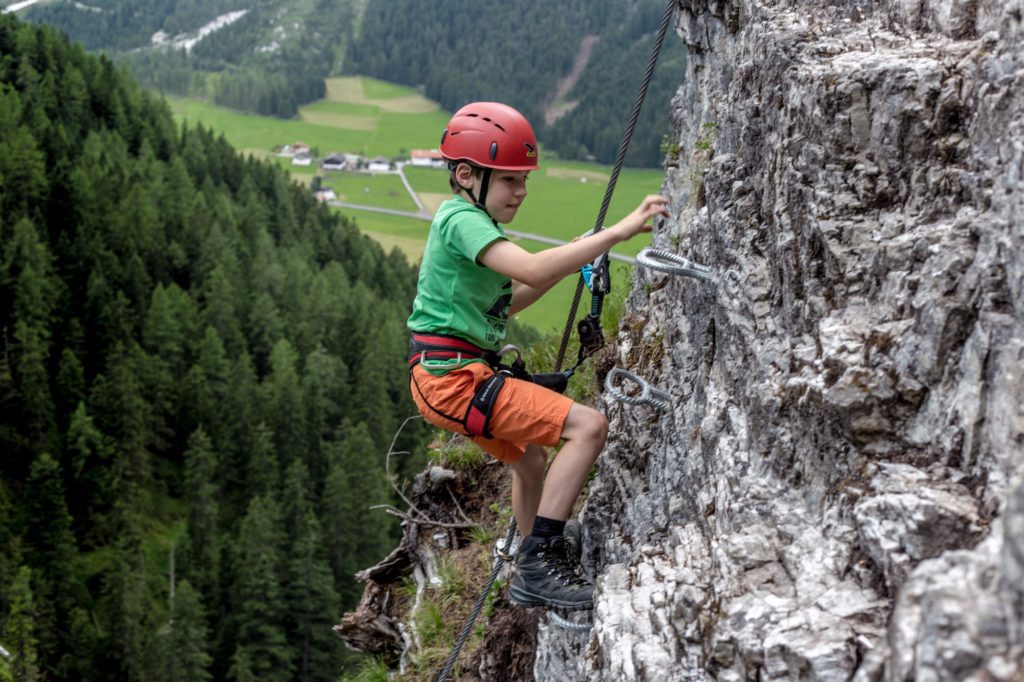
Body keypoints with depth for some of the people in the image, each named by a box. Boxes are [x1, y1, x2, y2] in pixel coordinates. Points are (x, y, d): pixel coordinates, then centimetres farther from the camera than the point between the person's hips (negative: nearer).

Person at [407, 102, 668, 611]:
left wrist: (565, 265, 9)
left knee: (531, 461, 29)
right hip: (451, 378, -11)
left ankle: (531, 579, 46)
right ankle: (542, 555, -14)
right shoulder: (462, 219, -15)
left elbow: (503, 302, 22)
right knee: (588, 426, -18)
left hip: (455, 377, 11)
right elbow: (530, 268, -32)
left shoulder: (473, 220, 18)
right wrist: (619, 231, -34)